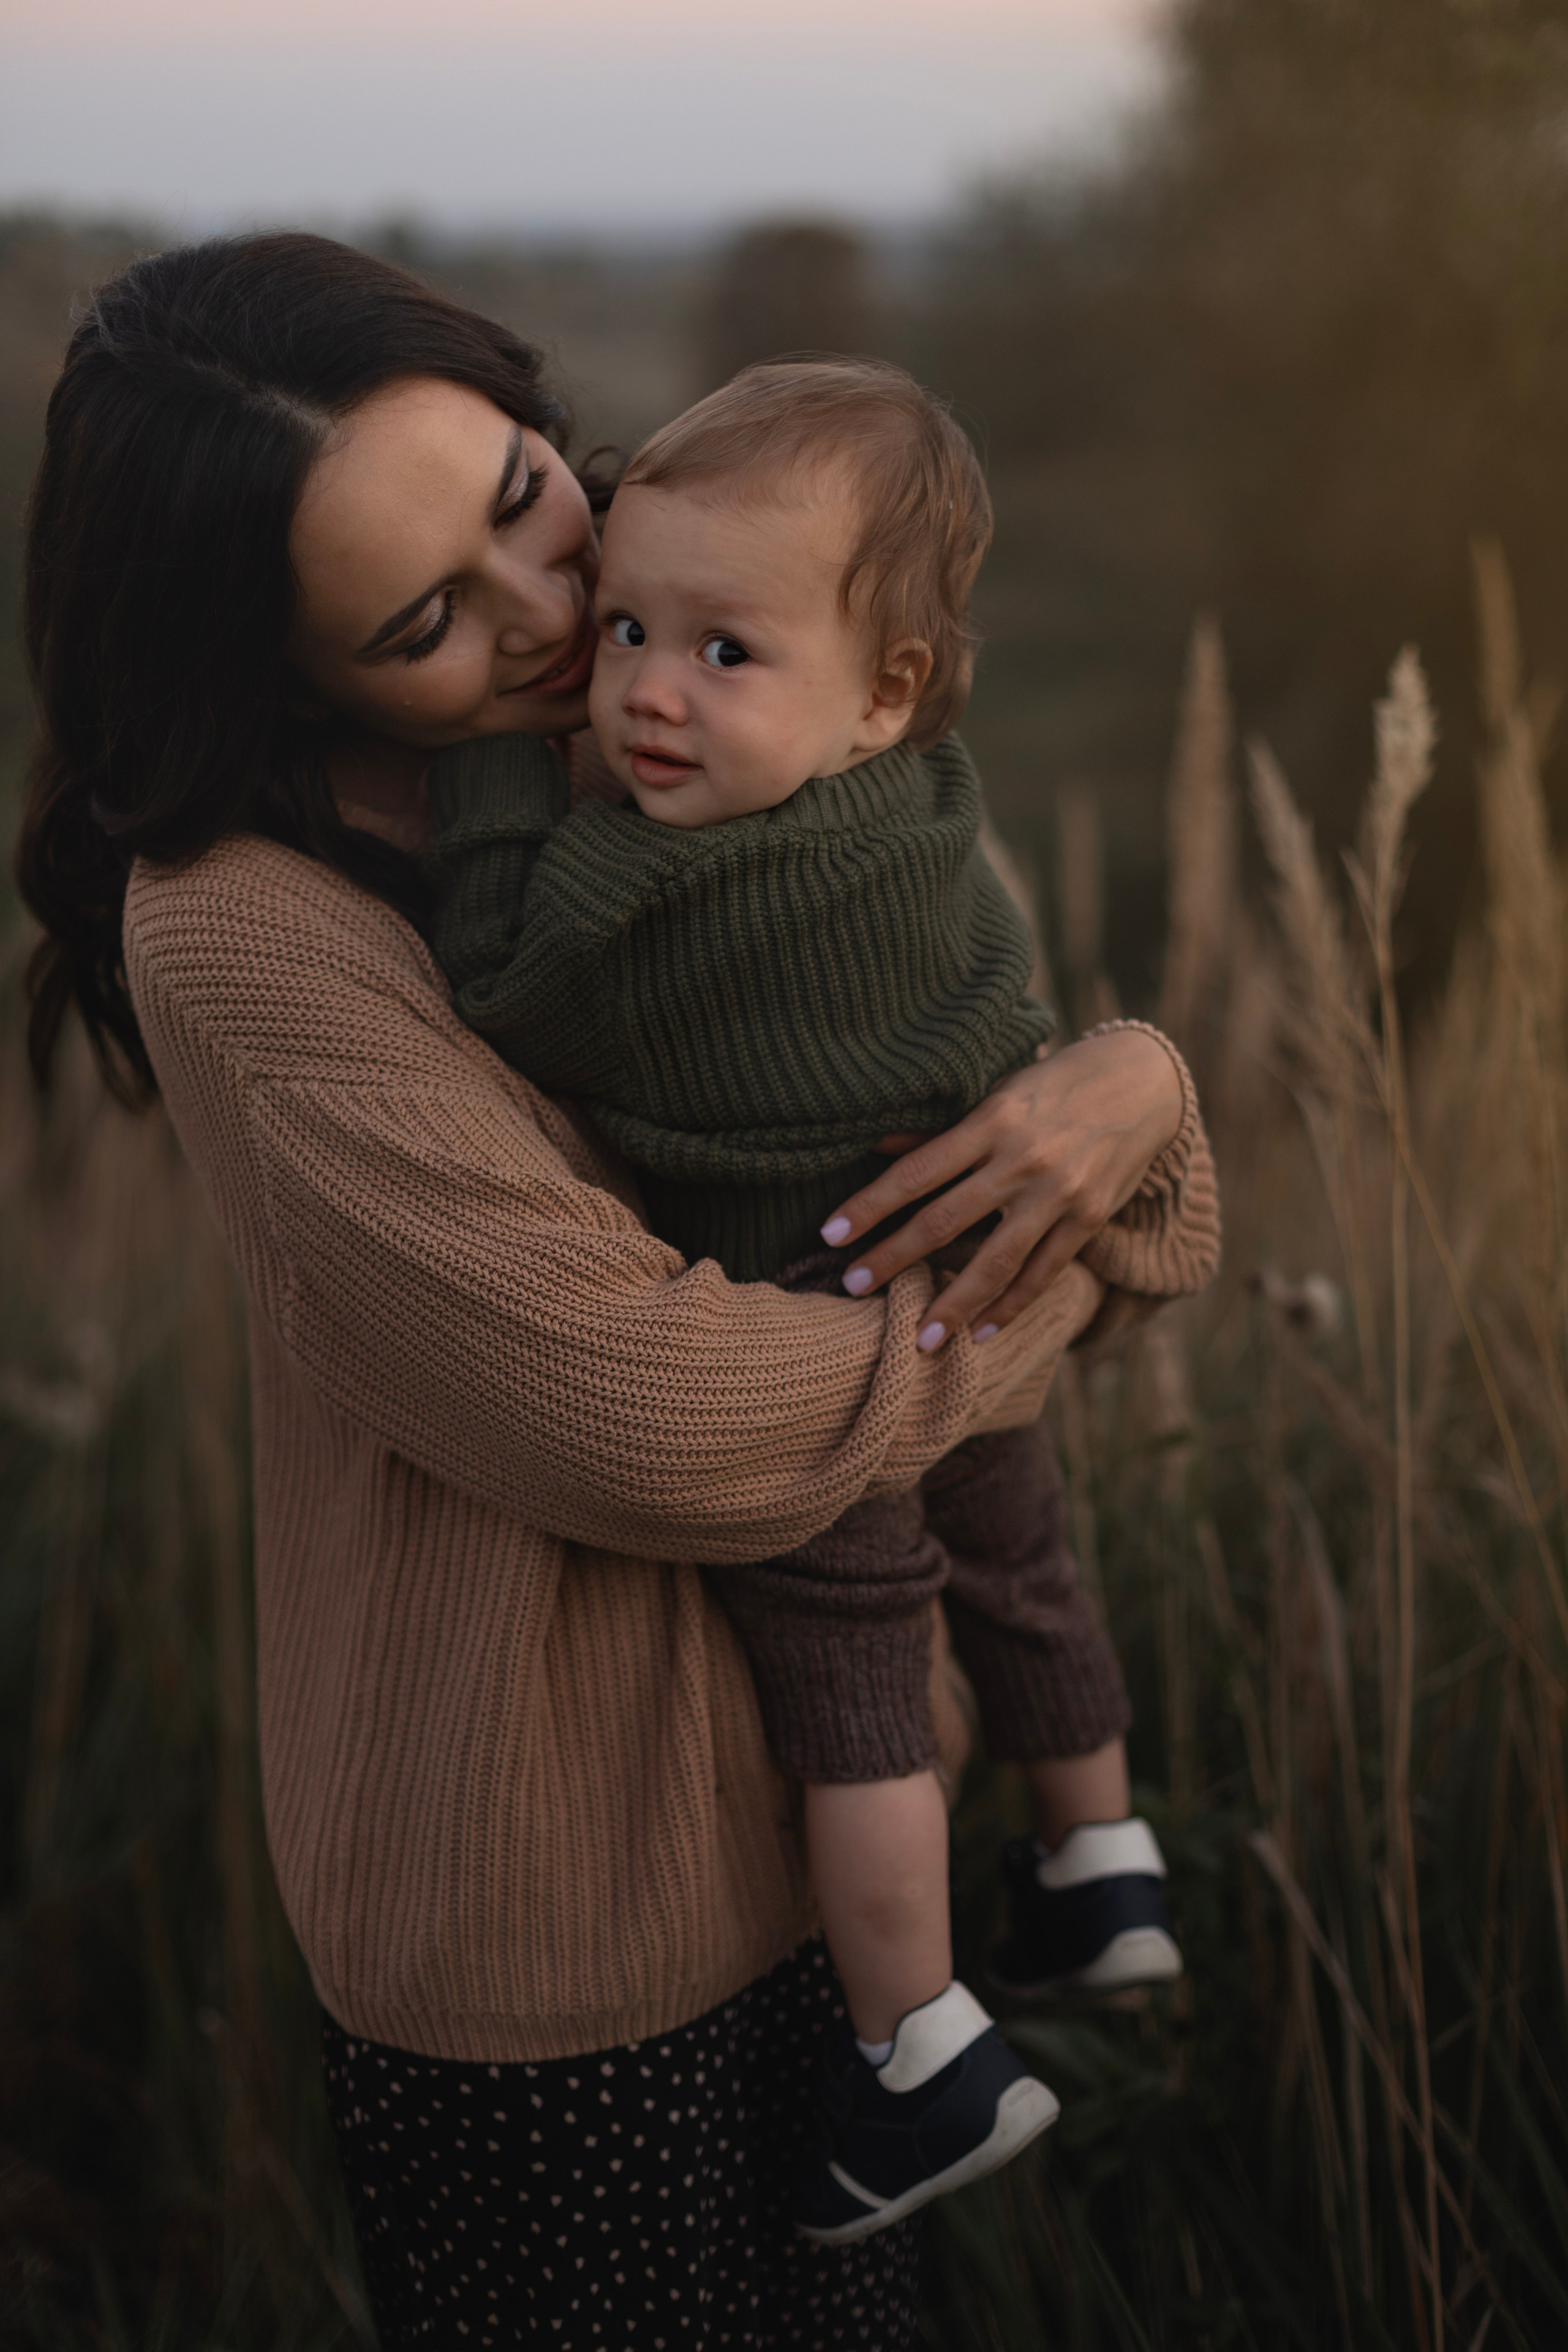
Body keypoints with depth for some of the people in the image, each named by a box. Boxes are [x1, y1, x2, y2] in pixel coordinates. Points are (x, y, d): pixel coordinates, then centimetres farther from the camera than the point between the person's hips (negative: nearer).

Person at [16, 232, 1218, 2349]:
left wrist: (1136, 1084, -20)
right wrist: (1028, 1313, -15)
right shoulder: (244, 924, -23)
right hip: (554, 1914, -6)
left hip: (810, 1806, 6)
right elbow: (653, 1415, -28)